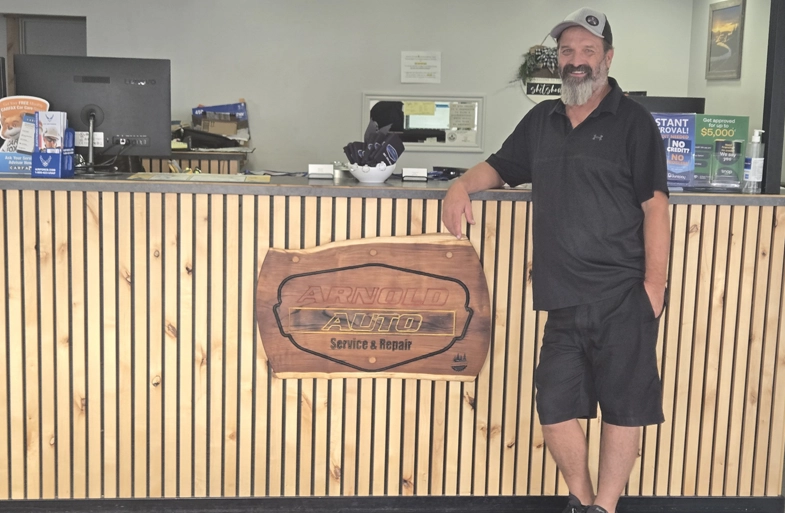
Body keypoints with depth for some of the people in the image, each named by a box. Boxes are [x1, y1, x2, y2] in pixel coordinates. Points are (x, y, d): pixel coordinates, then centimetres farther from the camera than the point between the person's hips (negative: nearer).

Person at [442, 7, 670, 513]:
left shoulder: (633, 120, -2)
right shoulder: (542, 120, 13)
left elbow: (655, 206, -7)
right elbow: (501, 166, 25)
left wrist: (654, 283, -13)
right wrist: (463, 184, 3)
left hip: (624, 298, -5)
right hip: (566, 299, 5)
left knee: (623, 406, 2)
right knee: (555, 406, 9)